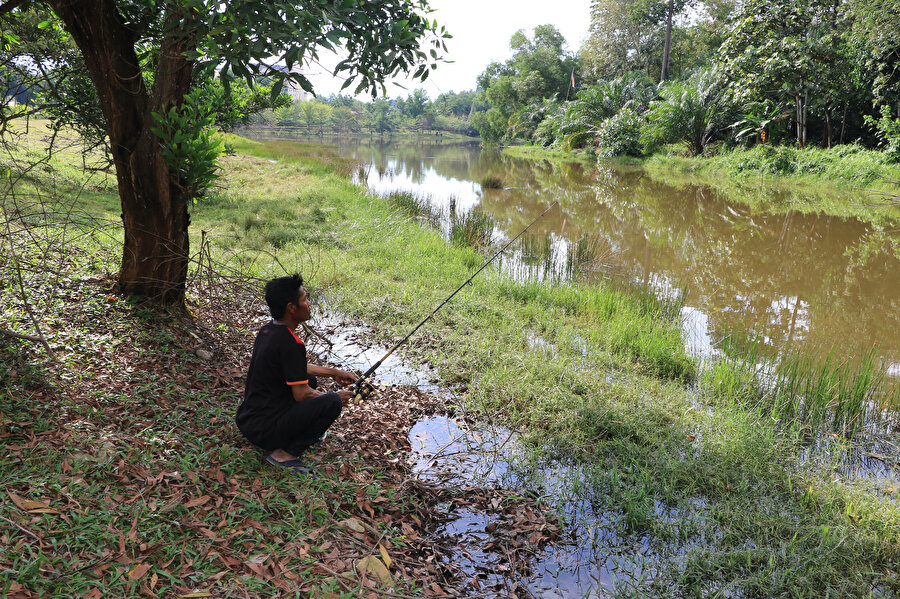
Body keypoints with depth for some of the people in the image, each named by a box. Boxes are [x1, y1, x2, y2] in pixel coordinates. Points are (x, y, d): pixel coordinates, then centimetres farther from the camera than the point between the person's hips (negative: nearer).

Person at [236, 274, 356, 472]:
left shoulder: (267, 330, 6)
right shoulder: (290, 343, -22)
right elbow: (301, 395, -17)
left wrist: (333, 372, 22)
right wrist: (336, 397, 0)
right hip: (264, 430, -9)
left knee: (309, 379, 22)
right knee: (333, 402, -15)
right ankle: (285, 453, -10)